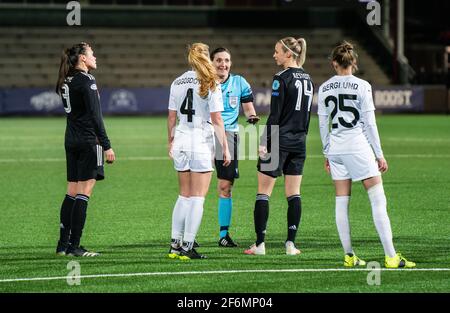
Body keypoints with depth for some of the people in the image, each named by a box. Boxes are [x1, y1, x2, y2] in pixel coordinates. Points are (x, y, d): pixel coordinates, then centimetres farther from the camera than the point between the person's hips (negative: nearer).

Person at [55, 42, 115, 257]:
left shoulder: (66, 82, 12)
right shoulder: (86, 80, -12)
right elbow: (95, 116, -16)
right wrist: (106, 146, -16)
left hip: (71, 140, 8)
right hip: (88, 140, -8)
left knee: (72, 192, 11)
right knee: (84, 193, -6)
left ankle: (63, 244, 11)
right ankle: (74, 246, -7)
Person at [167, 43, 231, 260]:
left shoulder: (177, 83, 6)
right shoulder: (210, 84, -7)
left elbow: (171, 117, 10)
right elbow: (217, 121, -10)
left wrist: (170, 142, 21)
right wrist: (225, 147, -5)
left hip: (181, 141, 5)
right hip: (202, 142, -5)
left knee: (184, 196, 15)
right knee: (197, 198, 0)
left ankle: (175, 244, 13)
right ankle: (187, 248, -3)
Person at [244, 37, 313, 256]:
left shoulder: (281, 79, -13)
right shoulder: (307, 79, 11)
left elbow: (275, 115, -16)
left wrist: (265, 143, -14)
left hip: (279, 140, -7)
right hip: (299, 143, 7)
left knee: (263, 192, 0)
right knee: (293, 194, 7)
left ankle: (259, 244, -2)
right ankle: (291, 244, 3)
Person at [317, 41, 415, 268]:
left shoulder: (324, 89, 5)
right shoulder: (362, 86, -7)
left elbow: (323, 124, 9)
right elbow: (369, 123, -7)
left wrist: (326, 153, 19)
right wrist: (379, 154, -1)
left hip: (336, 148, 4)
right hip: (358, 146, -4)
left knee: (341, 202, 9)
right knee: (378, 199, -4)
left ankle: (349, 256, 10)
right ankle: (390, 256, -10)